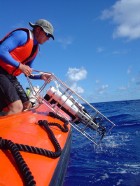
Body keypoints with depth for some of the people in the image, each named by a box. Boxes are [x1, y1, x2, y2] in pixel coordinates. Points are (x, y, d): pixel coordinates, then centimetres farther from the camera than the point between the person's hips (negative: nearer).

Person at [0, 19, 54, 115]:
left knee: (27, 106, 7)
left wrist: (41, 76, 3)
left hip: (11, 77, 9)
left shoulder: (35, 49, 16)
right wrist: (20, 66, -20)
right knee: (17, 107, -22)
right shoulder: (22, 35, -10)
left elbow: (28, 73, 20)